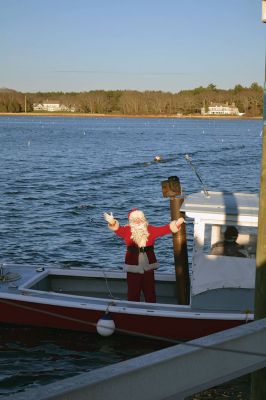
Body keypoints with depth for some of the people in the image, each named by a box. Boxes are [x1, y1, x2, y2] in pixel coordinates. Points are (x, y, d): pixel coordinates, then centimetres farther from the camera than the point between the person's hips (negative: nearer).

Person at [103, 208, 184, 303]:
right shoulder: (127, 230, -5)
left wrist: (176, 225, -22)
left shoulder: (150, 230, 2)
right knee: (133, 292, 3)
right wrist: (112, 223, -45)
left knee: (150, 291, 11)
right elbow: (119, 230, -23)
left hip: (148, 266, 2)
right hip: (133, 267, -2)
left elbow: (164, 229, -6)